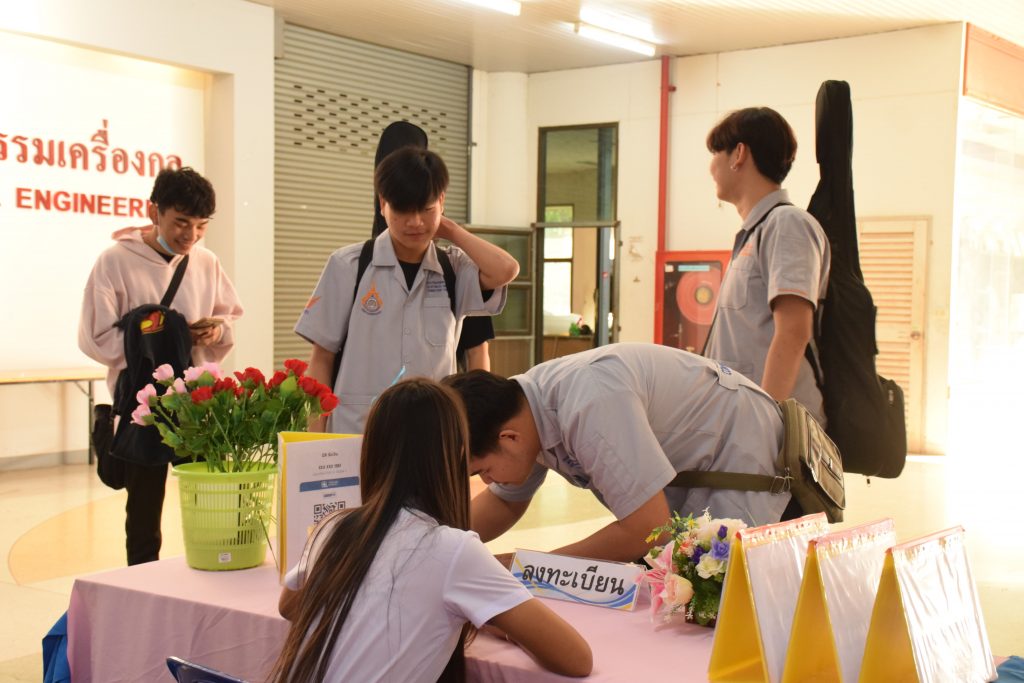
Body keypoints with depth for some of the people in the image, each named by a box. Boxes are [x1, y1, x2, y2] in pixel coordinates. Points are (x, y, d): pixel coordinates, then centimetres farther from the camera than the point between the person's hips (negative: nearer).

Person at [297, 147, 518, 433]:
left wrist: (452, 232, -1)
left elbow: (505, 270, -15)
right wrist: (316, 437, -1)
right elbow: (322, 359, 4)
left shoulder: (453, 270, 6)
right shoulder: (348, 266, 0)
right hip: (356, 431, -2)